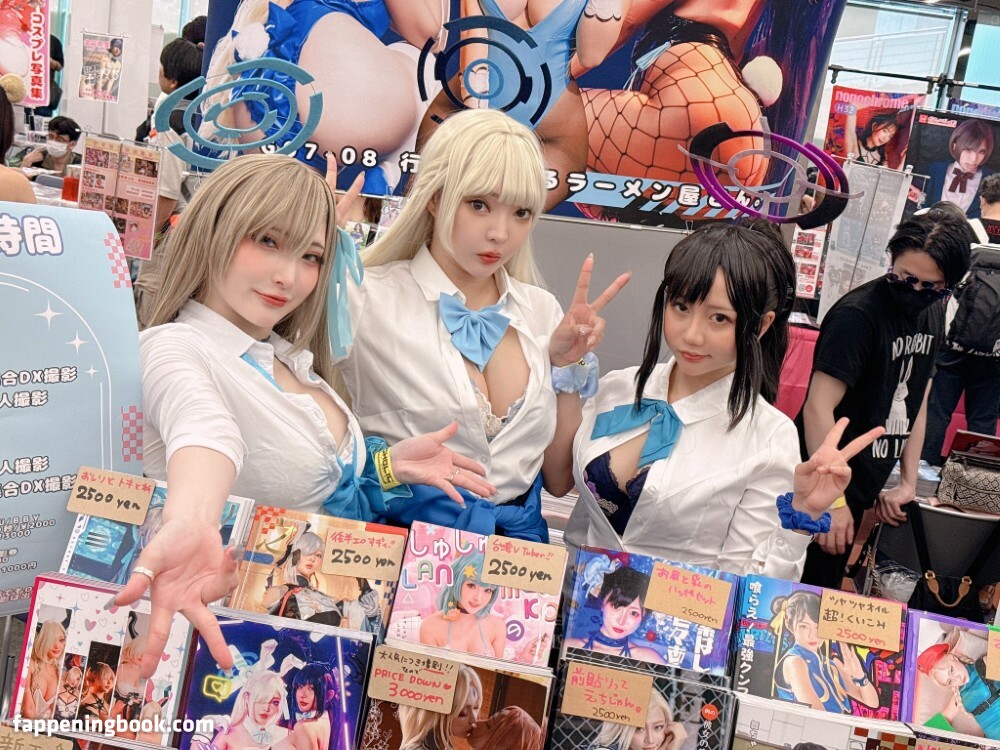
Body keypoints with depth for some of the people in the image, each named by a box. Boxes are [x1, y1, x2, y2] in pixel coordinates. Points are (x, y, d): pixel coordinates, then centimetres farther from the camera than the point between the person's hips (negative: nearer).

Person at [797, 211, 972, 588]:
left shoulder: (932, 314, 5)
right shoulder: (858, 314, -20)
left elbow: (916, 398, 13)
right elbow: (818, 407, -23)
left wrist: (908, 482, 11)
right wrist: (832, 499, -22)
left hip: (862, 490, 8)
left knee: (826, 590, 19)